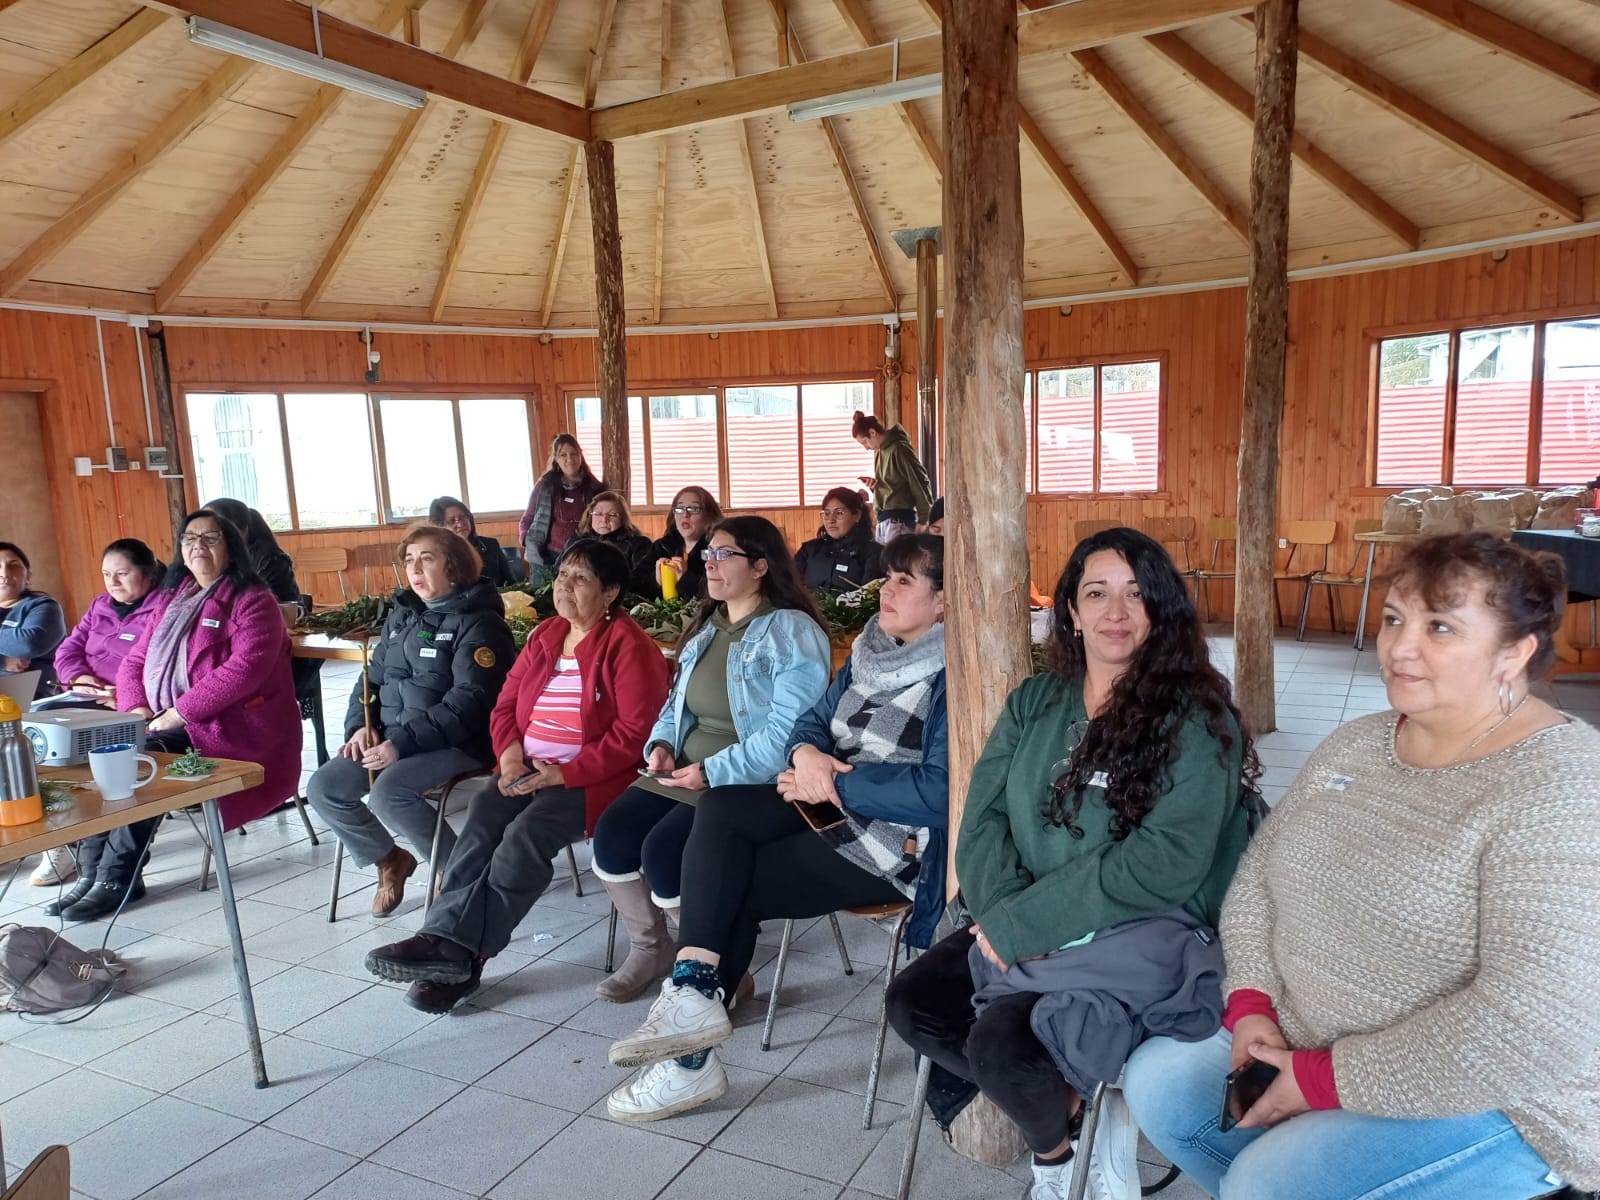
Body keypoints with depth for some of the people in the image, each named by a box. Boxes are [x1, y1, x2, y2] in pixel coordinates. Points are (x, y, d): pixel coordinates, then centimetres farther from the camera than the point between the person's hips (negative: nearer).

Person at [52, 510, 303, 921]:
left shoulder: (253, 601, -5)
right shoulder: (168, 599, 19)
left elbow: (245, 668, -19)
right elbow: (133, 661, 17)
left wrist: (179, 713, -21)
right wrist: (138, 709, -4)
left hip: (229, 725, -7)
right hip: (160, 723, 7)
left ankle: (117, 877, -15)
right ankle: (92, 870, -10)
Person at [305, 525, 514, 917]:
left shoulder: (479, 623, -9)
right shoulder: (402, 616, 16)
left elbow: (470, 699, -19)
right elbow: (372, 677, 20)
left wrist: (404, 743, -24)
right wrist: (361, 726, 0)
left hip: (455, 744, -8)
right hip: (388, 739, 8)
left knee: (388, 792, -30)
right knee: (323, 788, -8)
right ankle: (389, 859, 15)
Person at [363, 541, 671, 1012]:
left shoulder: (628, 645, -7)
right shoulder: (544, 636, 15)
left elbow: (634, 731, -13)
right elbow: (505, 704, 18)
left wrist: (566, 773, -19)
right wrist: (510, 752, -3)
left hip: (593, 775, -6)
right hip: (529, 769, 6)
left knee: (527, 832, -29)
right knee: (483, 815, -23)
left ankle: (456, 948, -23)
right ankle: (450, 949, -25)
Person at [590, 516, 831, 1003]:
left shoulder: (792, 630, -12)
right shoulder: (707, 626, 15)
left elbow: (789, 729, -22)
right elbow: (678, 701, 24)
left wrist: (713, 772, -22)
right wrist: (662, 743, 2)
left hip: (751, 782, -8)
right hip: (683, 772, 8)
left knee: (663, 850, -24)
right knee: (612, 834, -10)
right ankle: (649, 948, 14)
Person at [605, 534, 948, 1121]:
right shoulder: (871, 651, 11)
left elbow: (936, 792, -24)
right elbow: (814, 720, 15)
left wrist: (834, 781, -16)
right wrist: (807, 754, -9)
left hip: (896, 840, -8)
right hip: (835, 805, 8)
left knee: (734, 885, -13)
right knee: (720, 808, -15)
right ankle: (693, 996, -17)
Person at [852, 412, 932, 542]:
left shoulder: (899, 449, -12)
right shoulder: (879, 450, 13)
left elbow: (920, 483, -12)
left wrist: (923, 521, -11)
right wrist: (873, 483, 1)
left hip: (899, 519, -8)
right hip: (883, 518, 8)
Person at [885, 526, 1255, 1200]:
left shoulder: (1195, 719, -10)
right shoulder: (1035, 703, 7)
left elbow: (1167, 861, -20)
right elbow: (984, 817, 2)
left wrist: (1024, 923, -20)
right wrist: (1006, 911, -17)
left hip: (1146, 934, -6)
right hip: (1019, 926, 6)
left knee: (1001, 1042, -25)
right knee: (912, 1004, -10)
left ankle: (1054, 1143, 11)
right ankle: (1062, 1098, 11)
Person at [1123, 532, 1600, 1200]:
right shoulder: (1355, 745, 3)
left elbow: (1537, 1026, -29)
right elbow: (1258, 876, 9)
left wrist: (1325, 1081, -22)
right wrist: (1252, 1003, -7)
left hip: (1491, 1098, -7)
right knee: (1154, 1082, 5)